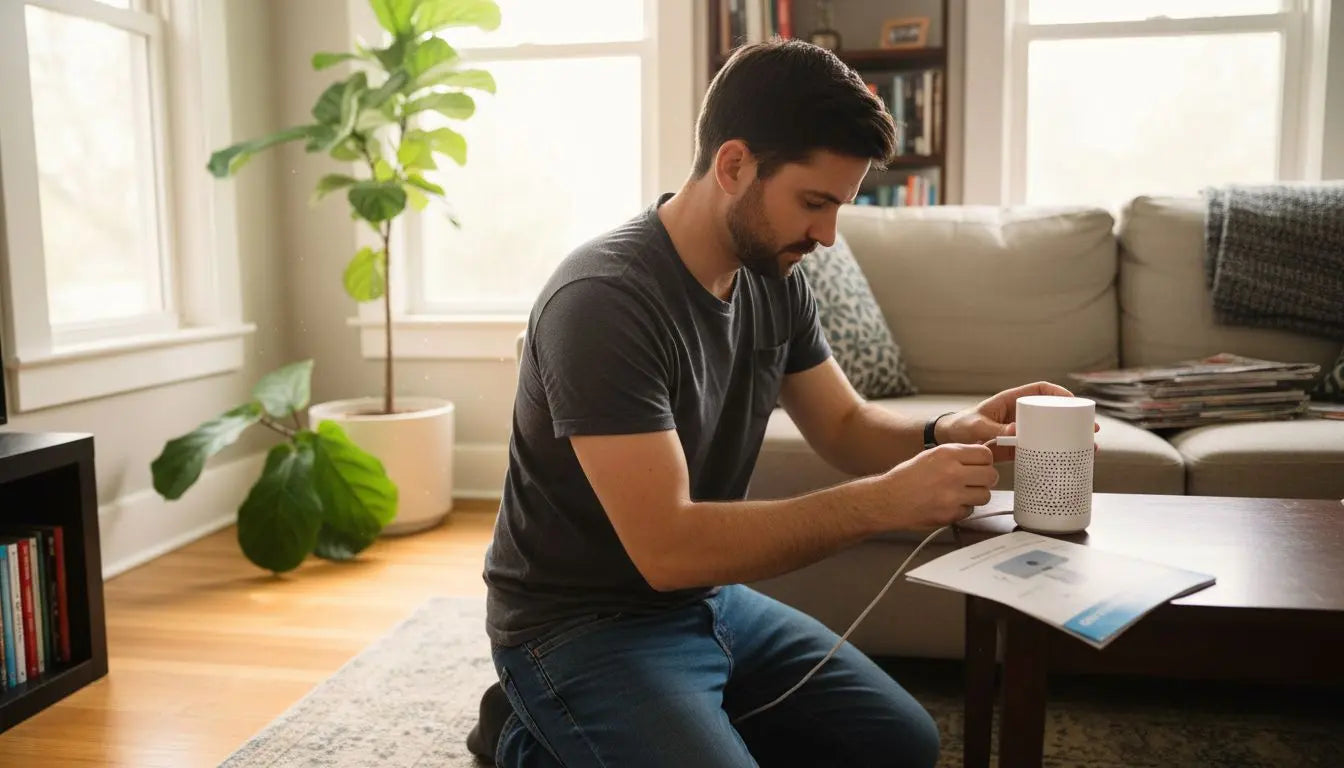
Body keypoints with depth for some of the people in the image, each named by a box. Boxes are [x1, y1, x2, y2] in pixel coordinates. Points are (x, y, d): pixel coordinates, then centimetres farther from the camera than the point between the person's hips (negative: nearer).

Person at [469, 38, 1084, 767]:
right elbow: (668, 547, -32)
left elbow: (846, 427, 7)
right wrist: (887, 501, -32)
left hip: (711, 601, 8)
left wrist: (949, 432, -15)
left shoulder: (776, 281, -2)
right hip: (584, 626, -7)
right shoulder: (604, 301, -27)